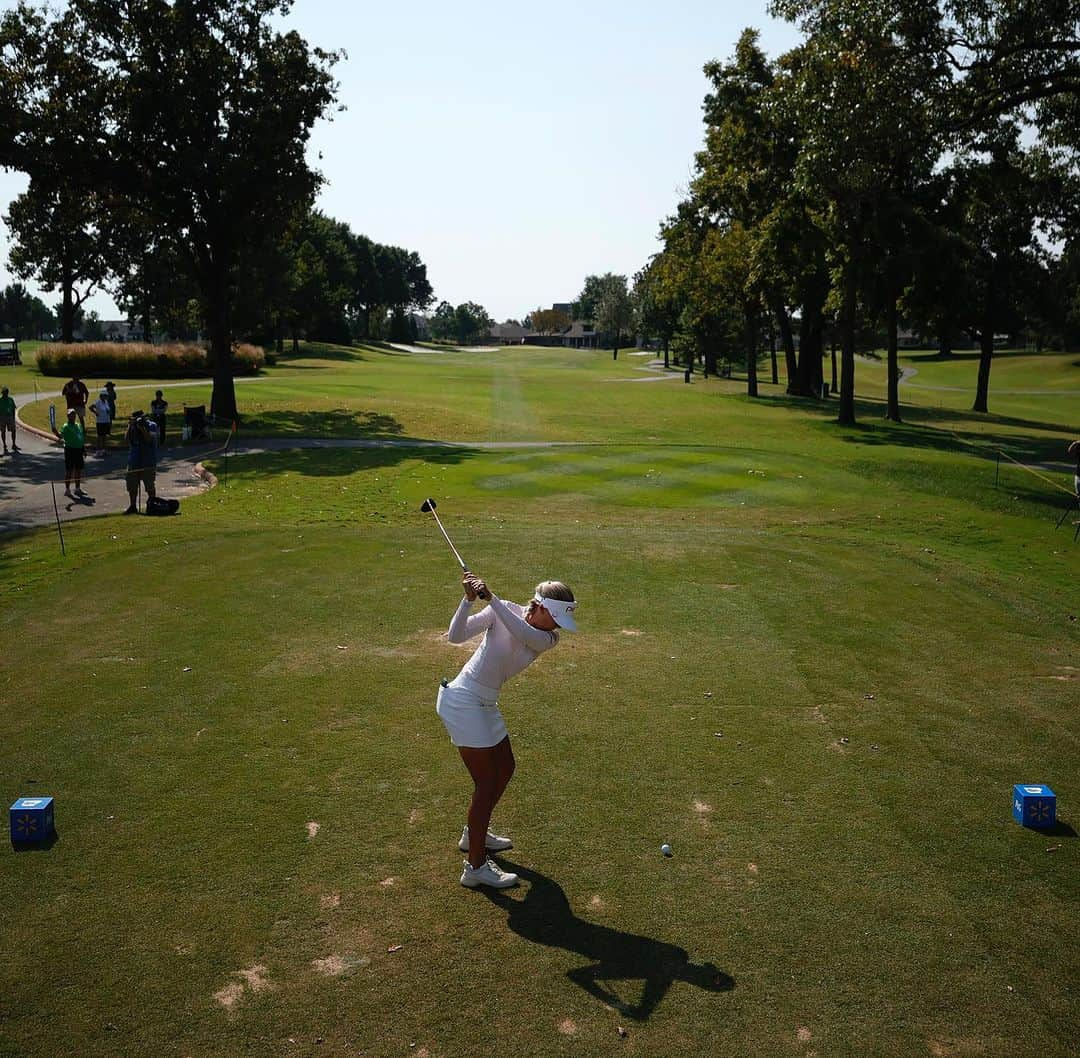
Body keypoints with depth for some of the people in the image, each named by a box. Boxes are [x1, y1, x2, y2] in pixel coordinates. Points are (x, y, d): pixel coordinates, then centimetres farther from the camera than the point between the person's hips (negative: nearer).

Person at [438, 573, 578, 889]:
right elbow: (457, 636, -21)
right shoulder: (503, 610, -16)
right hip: (462, 701, -7)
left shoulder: (548, 639, -4)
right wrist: (469, 599, -36)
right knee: (487, 781, -5)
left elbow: (525, 634, -28)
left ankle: (474, 834, 39)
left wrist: (491, 598, -39)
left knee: (505, 769, 18)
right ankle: (475, 867, 3)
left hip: (486, 703, 7)